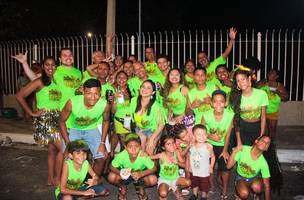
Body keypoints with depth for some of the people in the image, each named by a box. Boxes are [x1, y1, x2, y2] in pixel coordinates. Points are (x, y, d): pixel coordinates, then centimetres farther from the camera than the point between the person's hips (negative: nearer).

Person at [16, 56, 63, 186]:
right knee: (63, 148, -10)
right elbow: (19, 96, -9)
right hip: (45, 119, -6)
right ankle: (57, 179, 5)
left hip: (57, 119, 6)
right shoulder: (39, 82, -6)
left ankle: (51, 179, 27)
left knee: (52, 150, 13)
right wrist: (32, 113, -8)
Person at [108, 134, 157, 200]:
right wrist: (120, 173, -37)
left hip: (140, 175, 0)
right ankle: (122, 187, 7)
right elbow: (112, 167, -16)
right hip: (125, 175, 1)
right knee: (111, 177, -27)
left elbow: (154, 168, -21)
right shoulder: (121, 155, -30)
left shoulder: (143, 156, -32)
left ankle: (140, 187, 7)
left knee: (153, 180, -28)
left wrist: (141, 174, -36)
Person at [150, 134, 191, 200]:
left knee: (188, 182, -18)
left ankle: (177, 189, 12)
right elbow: (149, 156, -14)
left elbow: (184, 165, -10)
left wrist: (177, 162, -29)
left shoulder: (176, 152, -15)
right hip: (164, 179, -4)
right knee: (163, 194, -31)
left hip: (175, 178, 4)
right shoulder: (161, 155, -22)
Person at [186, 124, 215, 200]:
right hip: (193, 171, 3)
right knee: (194, 184, 26)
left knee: (204, 186, 18)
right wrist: (187, 166, 2)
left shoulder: (208, 147, -23)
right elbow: (188, 156, 2)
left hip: (204, 172, -3)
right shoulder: (191, 146, -14)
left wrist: (211, 167, -9)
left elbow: (213, 157, -8)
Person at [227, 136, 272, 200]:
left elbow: (267, 186, -15)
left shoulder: (263, 163, -23)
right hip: (241, 178, -1)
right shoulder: (242, 149, -23)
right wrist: (234, 152, -35)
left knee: (256, 187, -33)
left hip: (255, 178, 1)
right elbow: (229, 166, -22)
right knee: (244, 194, -30)